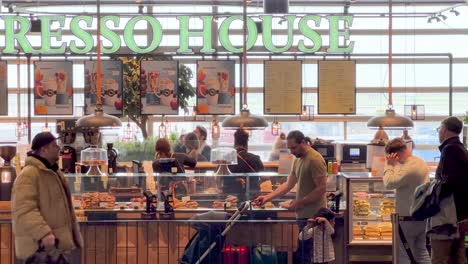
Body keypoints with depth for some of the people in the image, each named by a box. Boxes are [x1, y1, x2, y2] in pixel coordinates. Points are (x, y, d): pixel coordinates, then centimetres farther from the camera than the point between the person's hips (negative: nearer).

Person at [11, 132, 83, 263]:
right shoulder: (28, 174, -15)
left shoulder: (52, 172, 19)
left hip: (54, 243, 10)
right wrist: (43, 233, -34)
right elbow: (24, 210, -26)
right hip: (40, 245, -10)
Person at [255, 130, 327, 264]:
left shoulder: (315, 160, -13)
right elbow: (288, 185, 18)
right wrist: (267, 197, 10)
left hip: (312, 216, -9)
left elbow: (321, 189, -17)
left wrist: (300, 202, -15)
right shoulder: (297, 160, 15)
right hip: (304, 215, 9)